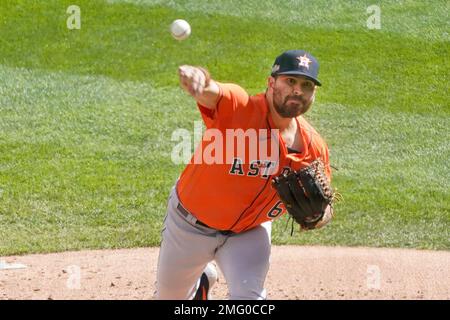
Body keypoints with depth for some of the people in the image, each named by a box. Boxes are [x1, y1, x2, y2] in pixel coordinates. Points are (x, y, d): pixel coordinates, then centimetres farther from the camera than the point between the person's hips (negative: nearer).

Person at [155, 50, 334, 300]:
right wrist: (201, 80, -76)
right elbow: (208, 92, -52)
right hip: (191, 225, -2)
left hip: (250, 232, 2)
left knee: (249, 296, -20)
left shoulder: (314, 147, -15)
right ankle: (202, 281, 56)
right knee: (170, 298, 19)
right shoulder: (239, 107, -29)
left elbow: (324, 212, -2)